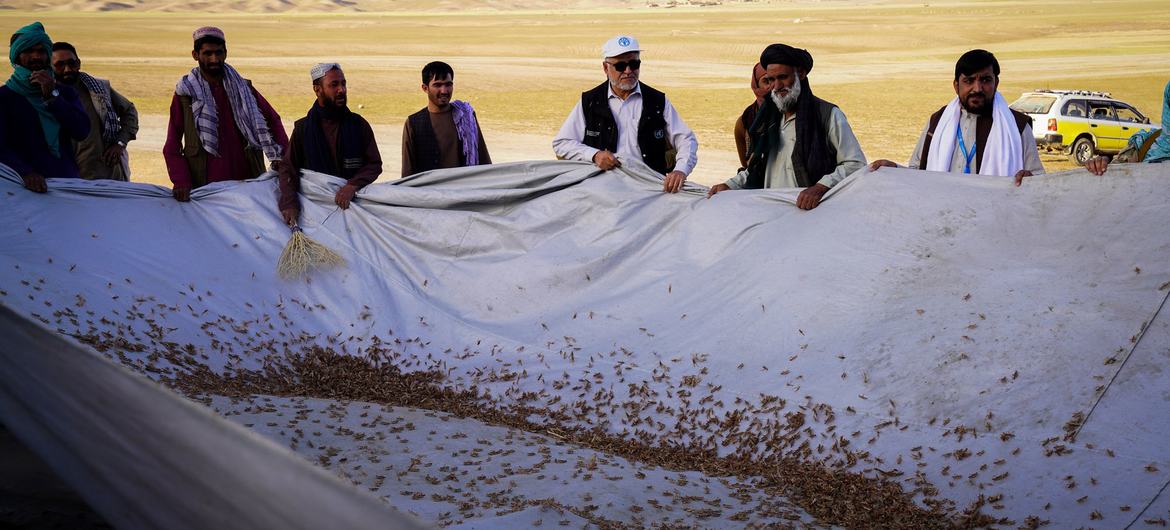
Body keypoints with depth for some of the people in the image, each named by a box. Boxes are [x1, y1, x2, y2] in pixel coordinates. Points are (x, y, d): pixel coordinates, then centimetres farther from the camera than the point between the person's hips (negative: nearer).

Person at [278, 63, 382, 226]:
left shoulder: (358, 124, 3)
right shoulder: (303, 127, 3)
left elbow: (374, 164, 1)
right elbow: (287, 168, 3)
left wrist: (353, 185, -18)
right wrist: (289, 203, -13)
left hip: (354, 203, 0)